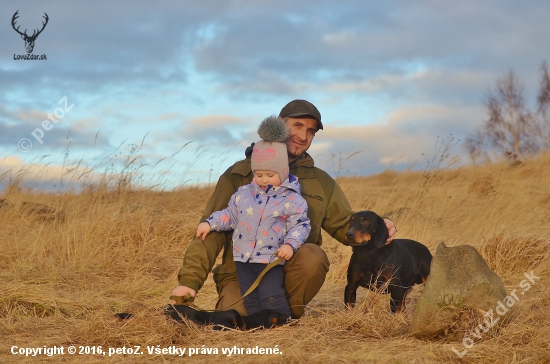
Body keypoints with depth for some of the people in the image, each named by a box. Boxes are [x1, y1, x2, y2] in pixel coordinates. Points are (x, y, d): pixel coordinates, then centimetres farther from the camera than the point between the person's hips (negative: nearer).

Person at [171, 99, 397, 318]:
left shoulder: (321, 183, 12)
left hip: (291, 275, 2)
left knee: (313, 256, -30)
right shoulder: (238, 175, 3)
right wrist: (189, 280, -12)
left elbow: (345, 225, 18)